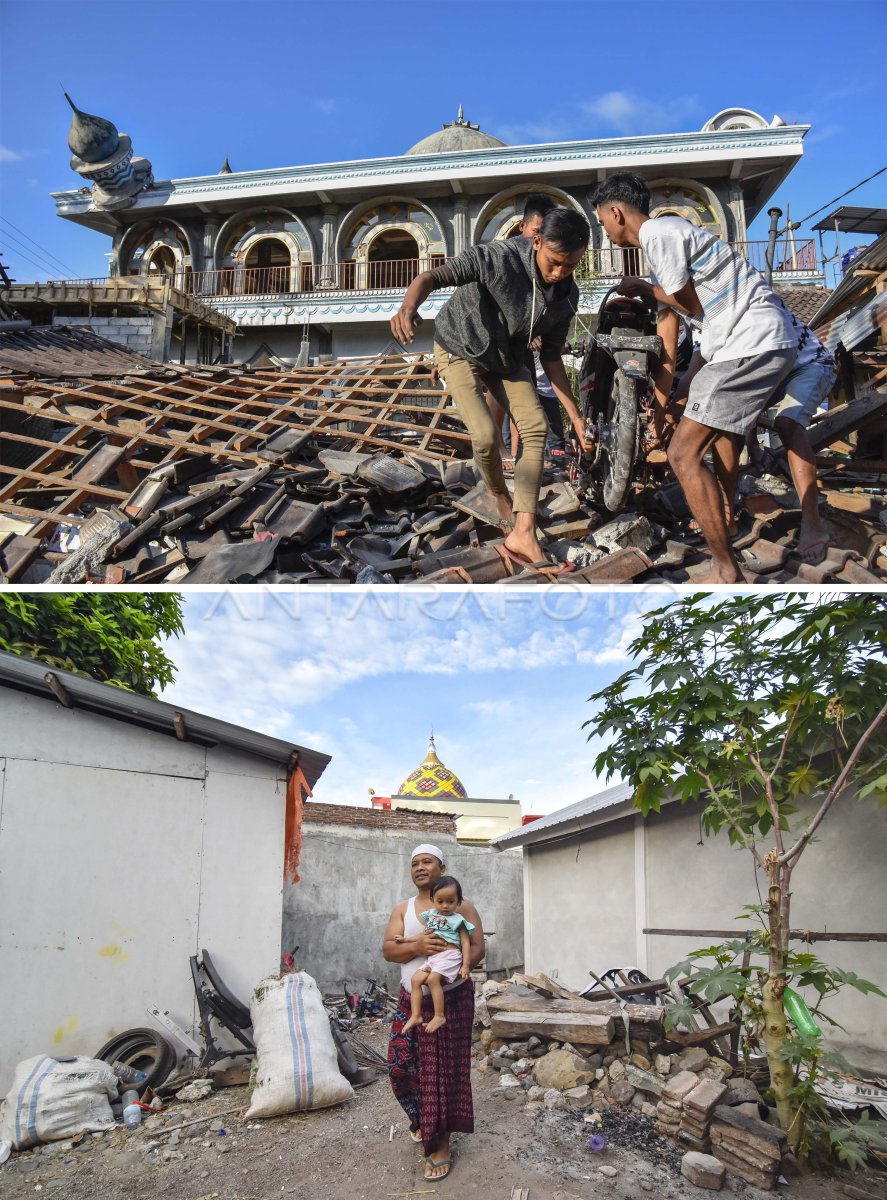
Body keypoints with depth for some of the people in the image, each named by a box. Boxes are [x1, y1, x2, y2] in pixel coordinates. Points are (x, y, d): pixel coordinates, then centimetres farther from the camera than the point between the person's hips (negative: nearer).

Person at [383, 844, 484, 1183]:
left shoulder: (461, 906, -2)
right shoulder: (402, 909, 6)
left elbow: (477, 948, -6)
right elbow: (388, 950, -4)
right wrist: (417, 946, -24)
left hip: (452, 999, -3)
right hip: (412, 1000, 3)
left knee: (443, 1070, -1)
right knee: (400, 1065, 2)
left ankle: (440, 1144, 13)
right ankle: (422, 1119, 30)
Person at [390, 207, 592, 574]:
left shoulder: (566, 294, -15)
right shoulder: (499, 258, -33)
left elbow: (551, 356, -5)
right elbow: (433, 277, -42)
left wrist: (576, 418, -8)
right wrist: (409, 306, -66)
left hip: (506, 358, 5)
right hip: (461, 350, -5)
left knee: (536, 427, -13)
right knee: (486, 436, -20)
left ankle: (522, 534, -14)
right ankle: (501, 498, 14)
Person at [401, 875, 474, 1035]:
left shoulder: (458, 920, 3)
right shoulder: (431, 915, 19)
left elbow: (466, 943, -1)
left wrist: (466, 965, -10)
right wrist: (404, 939, 23)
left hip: (450, 956, -6)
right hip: (432, 957, 6)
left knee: (433, 978, -28)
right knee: (416, 979, -12)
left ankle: (439, 1016, -22)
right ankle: (415, 1015, -9)